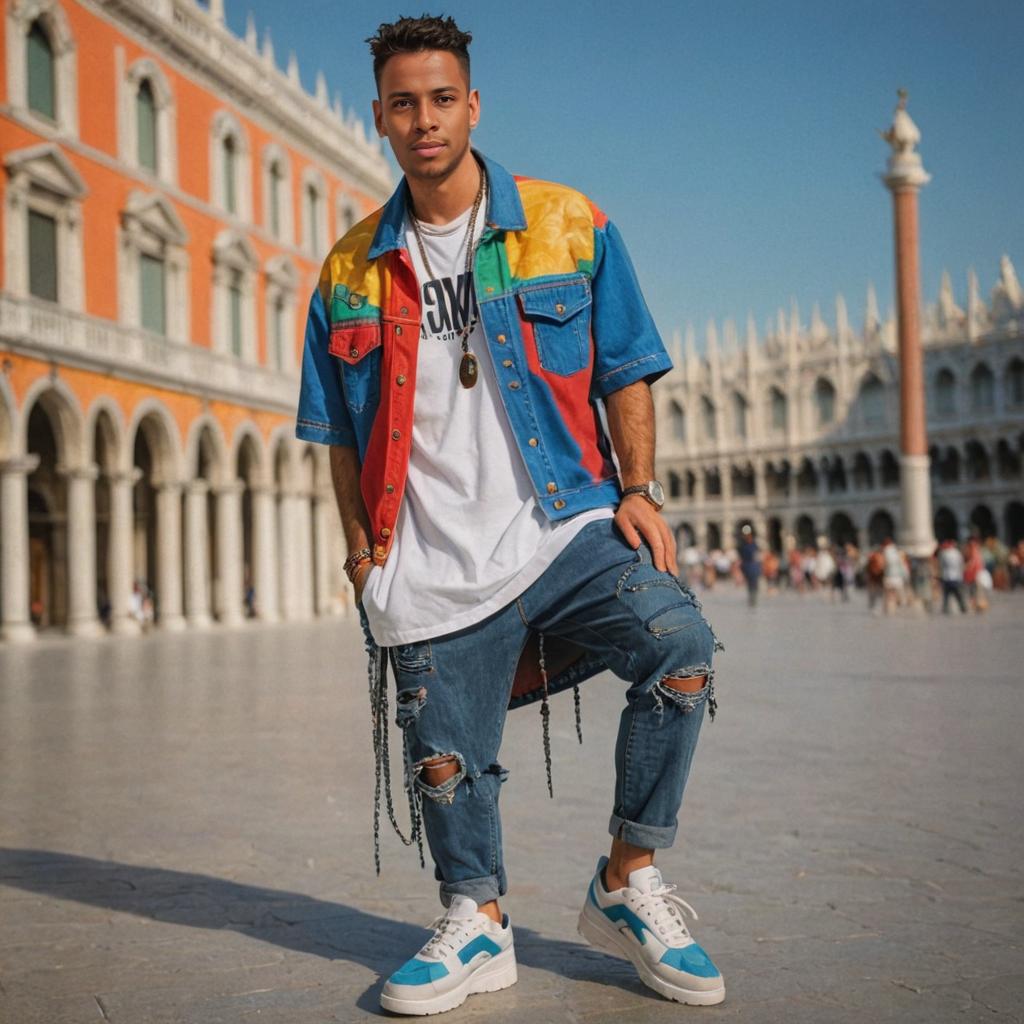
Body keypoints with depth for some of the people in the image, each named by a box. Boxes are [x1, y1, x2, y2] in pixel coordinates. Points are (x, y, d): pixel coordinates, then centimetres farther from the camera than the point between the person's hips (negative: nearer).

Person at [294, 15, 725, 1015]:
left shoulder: (569, 227, 6)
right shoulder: (351, 271, 11)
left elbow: (626, 374, 8)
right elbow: (343, 435, 15)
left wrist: (638, 491, -4)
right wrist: (362, 552, 8)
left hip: (565, 527, -1)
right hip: (432, 566, 2)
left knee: (678, 642, -25)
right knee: (445, 761, 4)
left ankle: (627, 882, -5)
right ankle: (476, 921, 33)